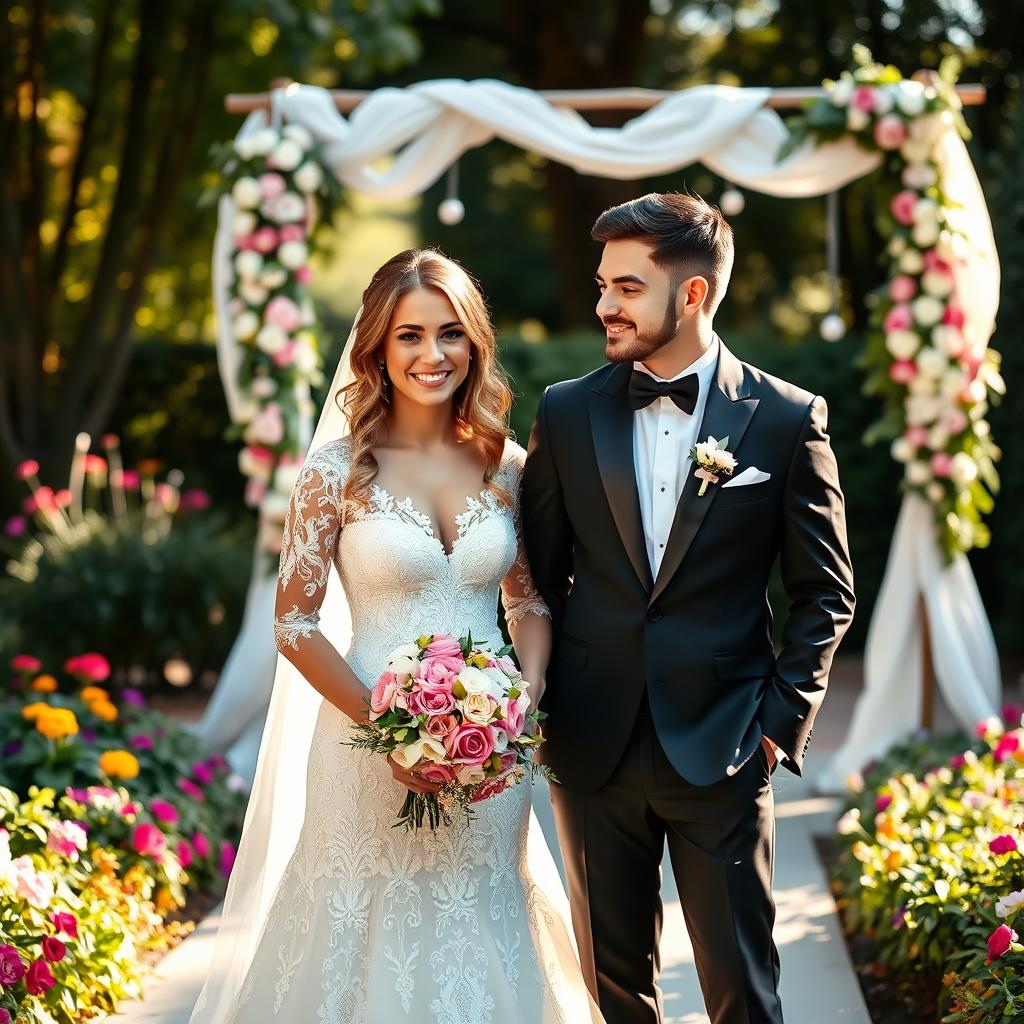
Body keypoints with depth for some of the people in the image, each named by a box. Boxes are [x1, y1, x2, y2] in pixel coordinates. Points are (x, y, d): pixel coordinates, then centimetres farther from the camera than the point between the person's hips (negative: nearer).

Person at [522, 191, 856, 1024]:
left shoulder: (787, 419, -3)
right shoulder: (566, 413, 3)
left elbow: (826, 591, 2)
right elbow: (537, 575, 9)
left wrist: (782, 719, -4)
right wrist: (534, 710, 3)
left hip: (722, 746, -2)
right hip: (593, 749, 2)